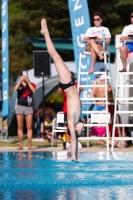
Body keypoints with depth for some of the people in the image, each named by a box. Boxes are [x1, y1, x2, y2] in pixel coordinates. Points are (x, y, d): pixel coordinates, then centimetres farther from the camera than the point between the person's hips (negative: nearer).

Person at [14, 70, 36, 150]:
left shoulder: (31, 84, 7)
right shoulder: (19, 84, 8)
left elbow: (34, 90, -14)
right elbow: (15, 89, -13)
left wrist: (28, 81, -14)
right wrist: (20, 80, -17)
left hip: (29, 107, -1)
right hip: (20, 107, 1)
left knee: (29, 127, -4)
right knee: (20, 127, 1)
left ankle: (30, 145, -4)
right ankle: (21, 145, 3)